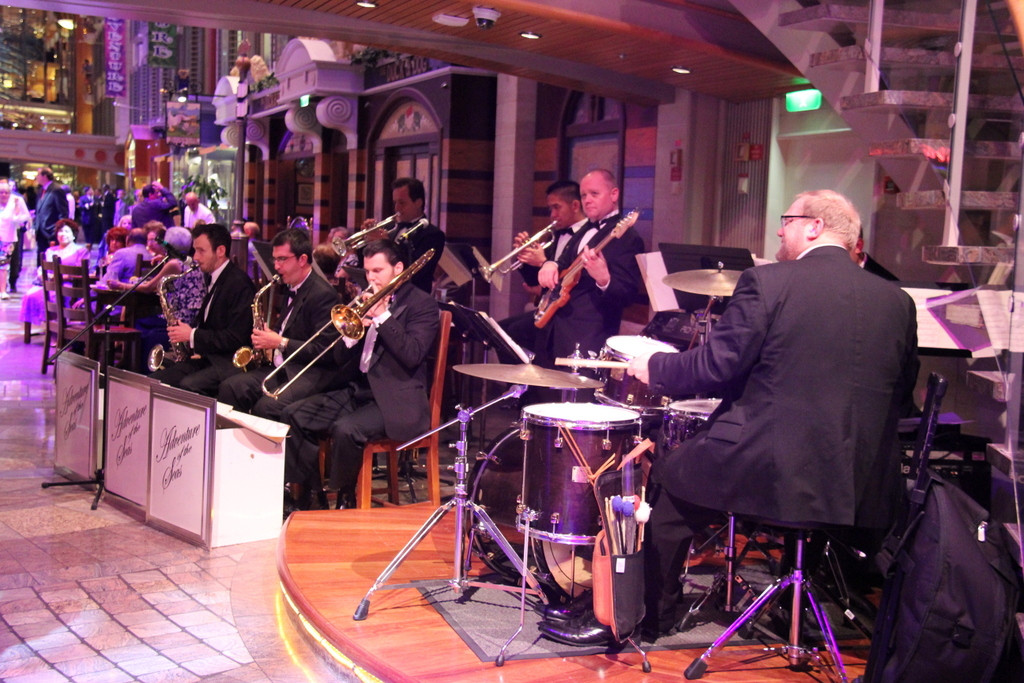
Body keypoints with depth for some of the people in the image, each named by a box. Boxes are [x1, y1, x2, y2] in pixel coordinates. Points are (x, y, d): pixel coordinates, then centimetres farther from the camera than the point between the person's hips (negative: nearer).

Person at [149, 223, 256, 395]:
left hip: (230, 362, -9)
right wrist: (187, 328, 4)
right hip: (206, 356, 9)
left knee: (187, 386, -31)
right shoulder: (213, 279, 16)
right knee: (155, 379, -7)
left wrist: (192, 335, -15)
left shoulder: (239, 283, -15)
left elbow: (236, 338, -20)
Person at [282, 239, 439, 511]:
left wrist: (382, 315, -16)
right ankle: (299, 492, 2)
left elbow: (412, 355, -19)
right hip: (359, 391, 8)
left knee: (346, 429, -31)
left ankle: (345, 500, -7)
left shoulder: (422, 304, -4)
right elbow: (341, 360, 13)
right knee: (294, 414, -5)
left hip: (397, 400, -8)